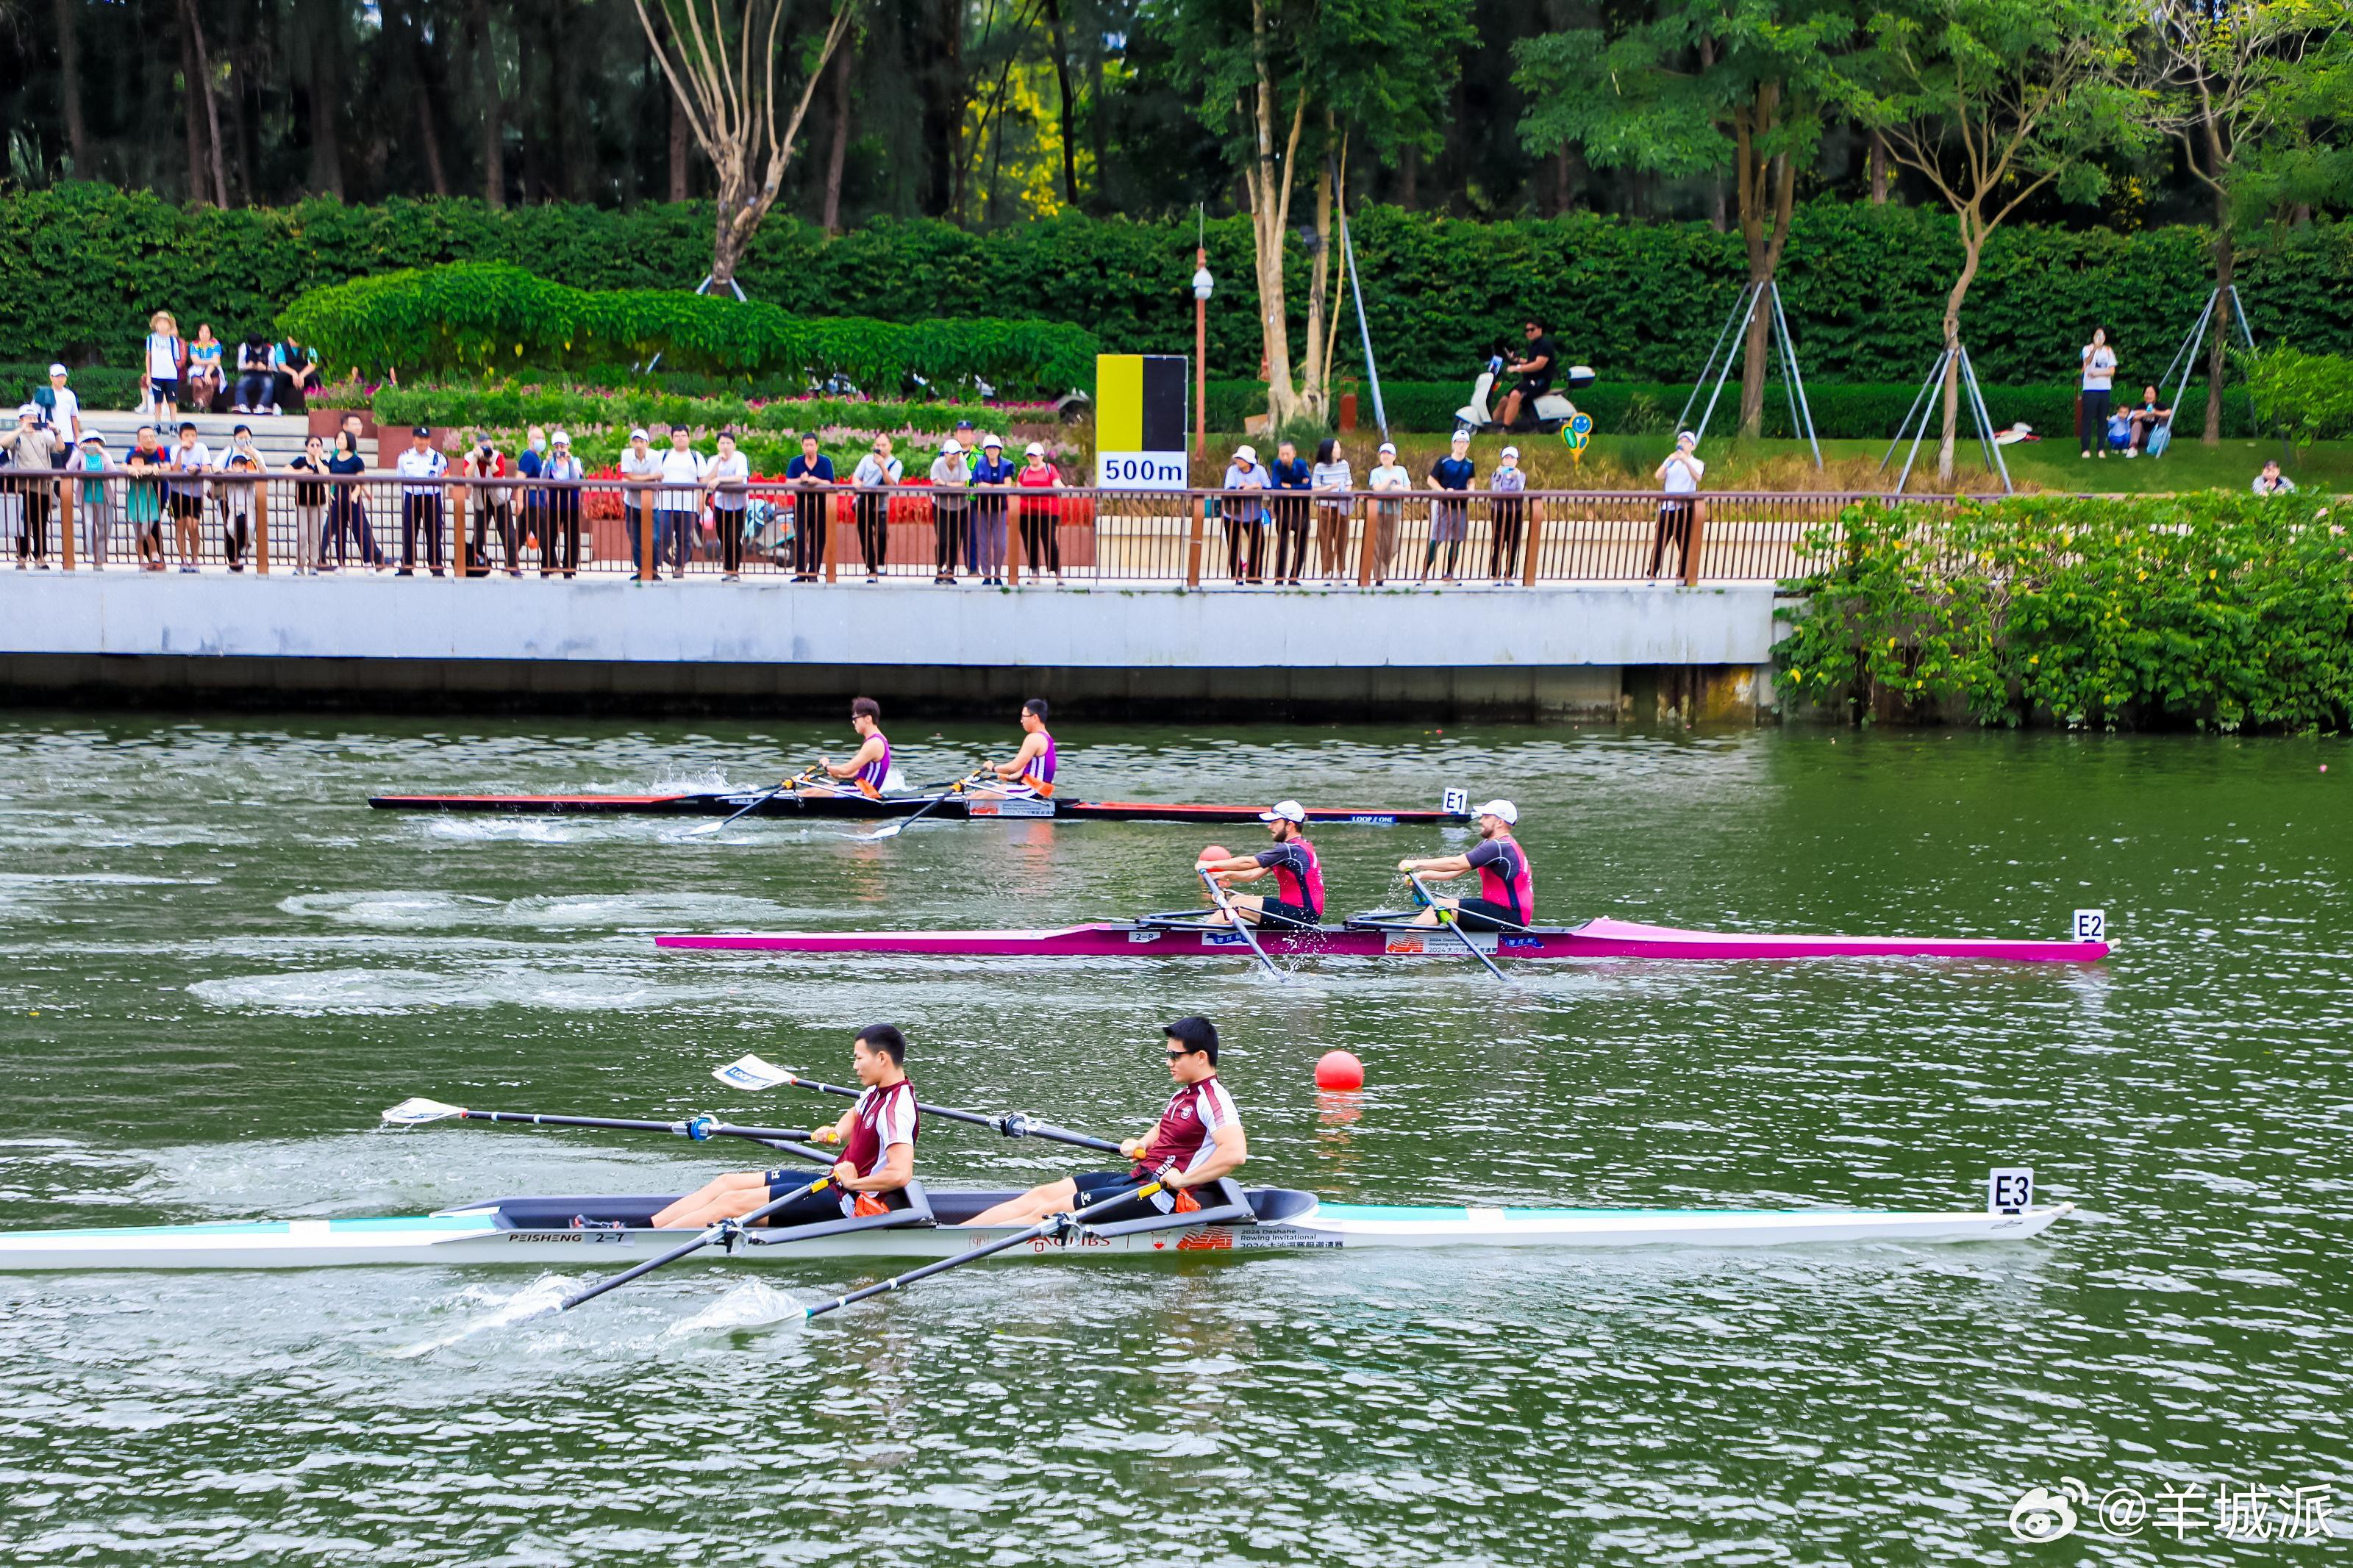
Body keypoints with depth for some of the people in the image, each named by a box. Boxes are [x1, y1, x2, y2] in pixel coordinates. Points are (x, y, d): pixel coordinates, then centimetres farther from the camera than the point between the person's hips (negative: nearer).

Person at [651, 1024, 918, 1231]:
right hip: (836, 1185, 11)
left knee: (730, 1204, -13)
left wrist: (853, 1183, -24)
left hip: (849, 1205, -11)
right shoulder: (876, 1093, 8)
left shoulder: (896, 1111, -24)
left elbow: (901, 1174, -36)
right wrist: (837, 1133, 11)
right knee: (727, 1183, 8)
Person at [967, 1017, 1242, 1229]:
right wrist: (1140, 1145, 17)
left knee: (1049, 1213, -15)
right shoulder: (1185, 1094, 16)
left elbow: (1236, 1152, -32)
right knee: (1039, 1196, 1)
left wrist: (1183, 1180, -29)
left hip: (1161, 1200, -10)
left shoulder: (1213, 1100, -15)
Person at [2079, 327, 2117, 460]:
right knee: (2088, 419, -4)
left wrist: (2097, 373, -10)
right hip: (2090, 389, -3)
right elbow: (2088, 361, -23)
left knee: (2103, 419, 3)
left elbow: (2112, 371, 4)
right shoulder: (2088, 349, -1)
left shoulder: (2108, 351, 10)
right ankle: (2086, 449, 0)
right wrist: (2095, 348, -41)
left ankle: (2101, 448, 9)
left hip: (2105, 389, 3)